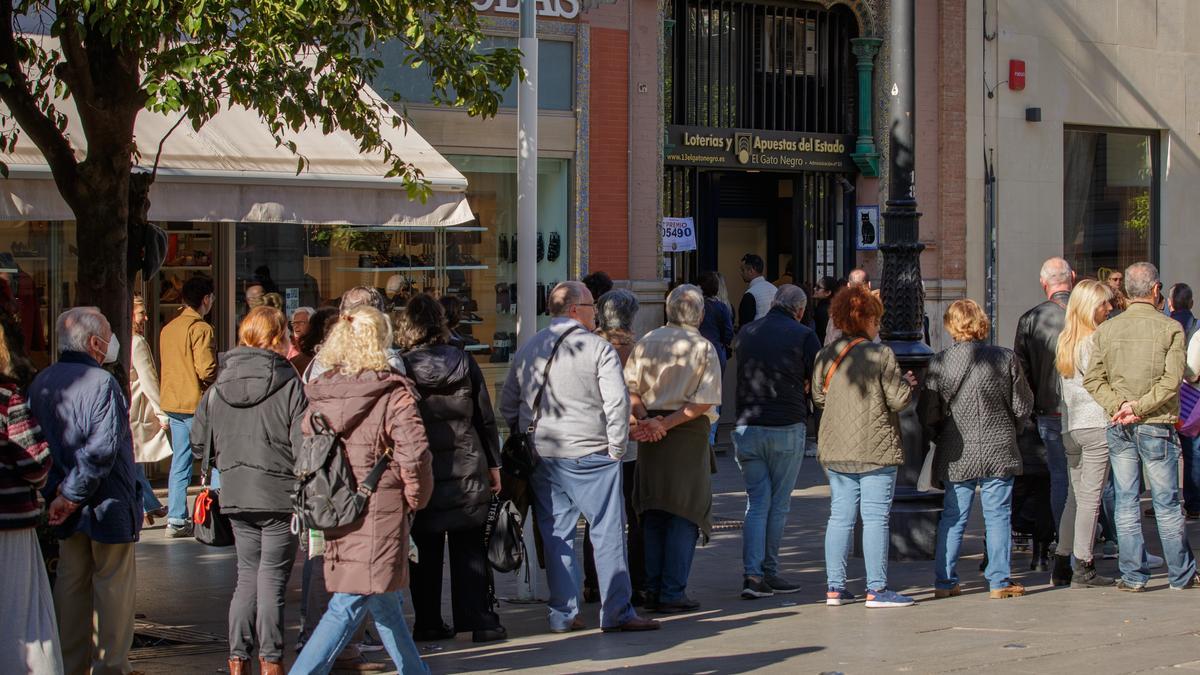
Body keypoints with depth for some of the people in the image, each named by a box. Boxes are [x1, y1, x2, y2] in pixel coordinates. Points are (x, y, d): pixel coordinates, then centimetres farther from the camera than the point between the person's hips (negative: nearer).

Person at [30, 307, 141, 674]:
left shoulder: (39, 384, 5)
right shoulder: (101, 383, -18)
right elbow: (102, 449, -24)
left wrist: (55, 492, 6)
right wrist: (72, 497, -17)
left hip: (68, 507, 7)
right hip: (108, 506, -7)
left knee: (70, 585, 14)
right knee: (113, 588, 3)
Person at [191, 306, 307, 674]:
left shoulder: (218, 386, 5)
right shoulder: (288, 384, -10)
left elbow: (200, 444, 10)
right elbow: (304, 445, -14)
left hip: (235, 495, 4)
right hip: (279, 494, -4)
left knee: (247, 575, 14)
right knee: (272, 580, 3)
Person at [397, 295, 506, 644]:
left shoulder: (401, 368, -8)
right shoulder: (464, 363, -1)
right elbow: (486, 418, 3)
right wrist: (494, 464, 12)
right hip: (467, 469, 1)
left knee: (426, 551, 8)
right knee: (469, 549, 6)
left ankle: (428, 623, 12)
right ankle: (479, 619, 4)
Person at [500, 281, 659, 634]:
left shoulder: (527, 350, 10)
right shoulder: (598, 348, -8)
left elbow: (508, 405, 15)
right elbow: (617, 402, -15)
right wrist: (616, 449, -6)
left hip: (541, 457, 5)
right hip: (588, 455, -5)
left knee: (556, 535, 10)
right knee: (608, 532, 1)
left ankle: (562, 615, 12)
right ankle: (616, 612, 2)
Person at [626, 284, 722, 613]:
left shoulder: (646, 342, 5)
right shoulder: (703, 348, -4)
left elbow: (630, 389, -2)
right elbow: (704, 402, -12)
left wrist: (646, 419, -10)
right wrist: (668, 423, -12)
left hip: (650, 435, 4)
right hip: (689, 436, -4)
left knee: (653, 514, 12)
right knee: (685, 515, 1)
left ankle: (653, 589, 12)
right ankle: (673, 592, -3)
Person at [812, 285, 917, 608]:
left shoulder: (826, 355, 5)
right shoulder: (881, 354, -10)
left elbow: (818, 397, 12)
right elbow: (898, 399, -10)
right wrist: (907, 384, 11)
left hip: (835, 449, 5)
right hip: (875, 448, -5)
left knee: (840, 516, 10)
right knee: (875, 517, -1)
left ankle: (835, 587, 11)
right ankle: (876, 589, 0)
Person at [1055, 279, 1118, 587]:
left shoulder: (1065, 340, 13)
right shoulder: (1095, 340, -10)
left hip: (1071, 426, 7)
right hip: (1097, 425, -7)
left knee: (1075, 496, 14)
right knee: (1091, 498, -4)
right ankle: (1083, 568, -2)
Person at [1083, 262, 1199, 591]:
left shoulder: (1106, 329, 3)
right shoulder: (1171, 328, -7)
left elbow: (1093, 379, -2)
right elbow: (1171, 381, -15)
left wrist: (1118, 406, -9)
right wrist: (1138, 407, -13)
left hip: (1119, 428, 3)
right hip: (1158, 426, -3)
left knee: (1126, 502, 7)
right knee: (1167, 503, 5)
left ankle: (1133, 575, 7)